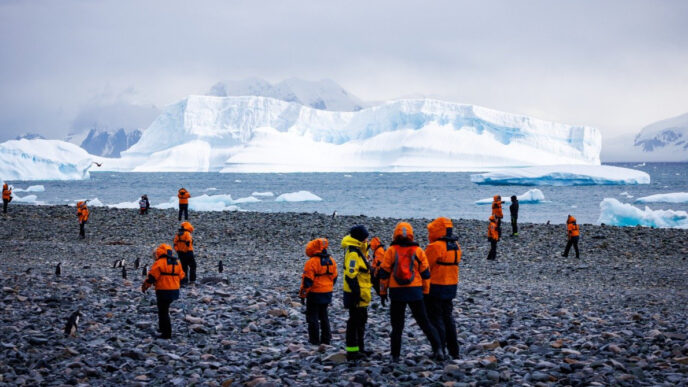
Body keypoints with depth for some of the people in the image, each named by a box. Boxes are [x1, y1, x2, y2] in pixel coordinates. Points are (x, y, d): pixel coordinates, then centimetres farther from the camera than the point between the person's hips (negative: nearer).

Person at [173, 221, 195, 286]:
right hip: (187, 253, -7)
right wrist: (190, 251, -15)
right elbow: (188, 243, -18)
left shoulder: (177, 234, 11)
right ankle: (192, 280, -3)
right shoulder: (187, 234, -12)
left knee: (184, 266, 13)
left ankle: (184, 280, 11)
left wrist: (178, 251, 15)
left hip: (180, 253, 7)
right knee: (192, 266, 3)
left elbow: (175, 244, 11)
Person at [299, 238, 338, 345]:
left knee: (313, 317, 3)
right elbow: (334, 278, 14)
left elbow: (307, 281, -16)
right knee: (324, 316, 17)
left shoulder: (312, 262, -17)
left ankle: (314, 340, 5)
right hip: (327, 294, 7)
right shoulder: (331, 261, 5)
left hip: (314, 294, -7)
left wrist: (302, 295, -7)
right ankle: (326, 339, 18)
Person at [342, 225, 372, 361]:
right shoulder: (353, 253, -19)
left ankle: (360, 348, 27)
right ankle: (352, 351, -1)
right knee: (355, 322, -5)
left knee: (361, 320, 18)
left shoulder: (358, 251, 14)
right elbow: (350, 275, -24)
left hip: (361, 294, 11)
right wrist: (357, 293, -24)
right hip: (356, 295, -11)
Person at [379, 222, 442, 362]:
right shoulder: (418, 251, 2)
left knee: (397, 325, 7)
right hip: (415, 292, 1)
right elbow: (425, 273, 4)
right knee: (424, 322, 9)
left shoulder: (391, 251, -1)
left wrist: (383, 292, 7)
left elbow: (384, 273, -1)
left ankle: (395, 356, 7)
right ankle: (437, 348, -2)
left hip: (396, 292, -1)